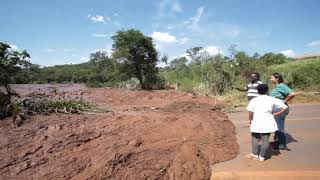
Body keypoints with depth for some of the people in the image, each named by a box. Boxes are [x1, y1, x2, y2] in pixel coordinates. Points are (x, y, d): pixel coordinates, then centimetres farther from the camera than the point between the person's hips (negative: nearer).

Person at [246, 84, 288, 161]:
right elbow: (285, 108, 6)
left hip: (256, 122, 0)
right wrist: (275, 114, 10)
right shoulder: (272, 100, 6)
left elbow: (250, 113, -1)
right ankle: (262, 156, 13)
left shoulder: (254, 100, 4)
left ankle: (255, 154, 19)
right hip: (268, 122, 1)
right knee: (265, 139, 8)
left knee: (255, 137, 17)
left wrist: (251, 121, 15)